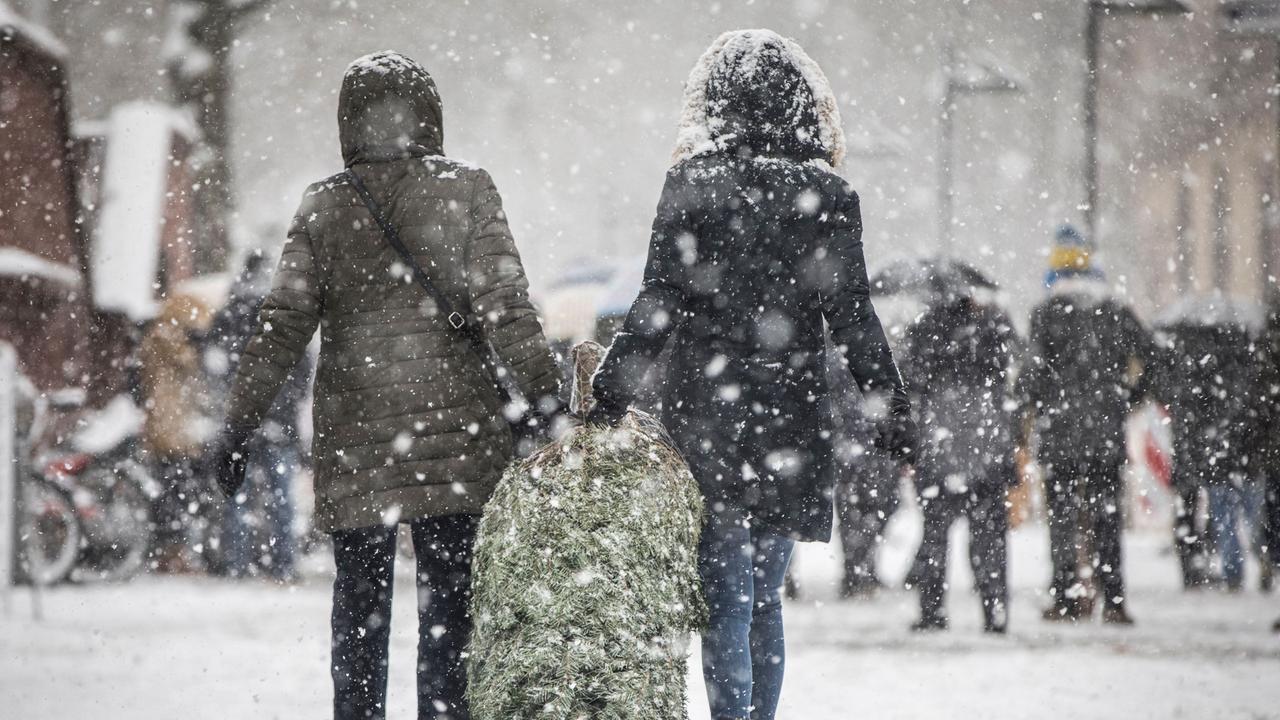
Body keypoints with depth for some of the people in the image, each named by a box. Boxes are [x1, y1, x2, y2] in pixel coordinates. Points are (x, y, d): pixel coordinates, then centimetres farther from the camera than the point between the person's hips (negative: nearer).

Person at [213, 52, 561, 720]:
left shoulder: (324, 206, 1)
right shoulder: (465, 189, -2)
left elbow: (281, 325, -3)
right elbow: (504, 307, -9)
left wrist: (237, 425, 1)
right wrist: (547, 397, -6)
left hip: (353, 444, 1)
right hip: (457, 435, -1)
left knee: (358, 611, 11)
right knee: (450, 609, 4)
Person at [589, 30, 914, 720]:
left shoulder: (690, 184, -4)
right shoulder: (826, 196, 1)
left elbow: (659, 305, -7)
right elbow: (850, 316, 1)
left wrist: (609, 392, -2)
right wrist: (893, 409, 8)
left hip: (705, 421, -2)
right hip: (792, 423, 2)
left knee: (723, 599, -2)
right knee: (765, 598, 15)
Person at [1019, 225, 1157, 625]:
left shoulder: (1047, 313, -4)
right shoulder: (1116, 311, 7)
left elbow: (1037, 367, -13)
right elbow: (1153, 357, 1)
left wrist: (1033, 401, 5)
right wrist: (1129, 397, 11)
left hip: (1061, 430, -3)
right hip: (1108, 430, 3)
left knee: (1063, 514, 3)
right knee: (1107, 516, 7)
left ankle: (1067, 597, -1)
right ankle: (1113, 601, 4)